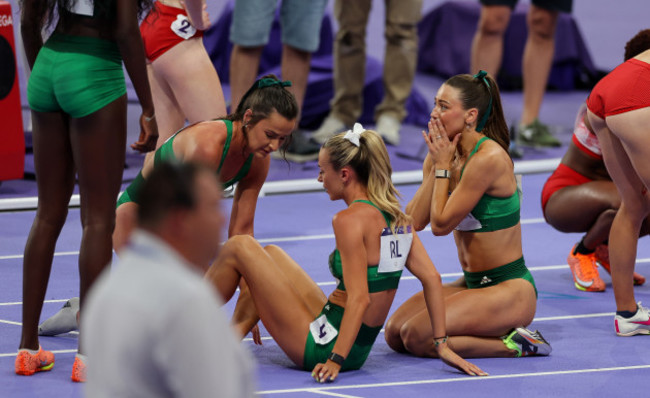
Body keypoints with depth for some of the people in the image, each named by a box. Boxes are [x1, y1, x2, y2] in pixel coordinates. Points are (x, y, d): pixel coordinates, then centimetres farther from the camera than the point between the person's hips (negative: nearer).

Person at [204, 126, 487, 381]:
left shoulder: (351, 219, -19)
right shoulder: (397, 217, 5)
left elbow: (359, 299, -24)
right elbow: (431, 278, 3)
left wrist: (335, 360, -27)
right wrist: (442, 345, 5)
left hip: (322, 347, -9)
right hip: (361, 348, 9)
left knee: (238, 247, -2)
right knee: (271, 253, 26)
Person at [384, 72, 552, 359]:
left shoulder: (489, 158, -19)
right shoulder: (444, 154, 7)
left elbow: (440, 224, -18)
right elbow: (414, 221, -3)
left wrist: (443, 166, -11)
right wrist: (436, 165, -7)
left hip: (509, 289, -9)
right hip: (472, 284, 9)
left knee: (417, 337, -22)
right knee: (394, 333, -6)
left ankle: (513, 344, -9)